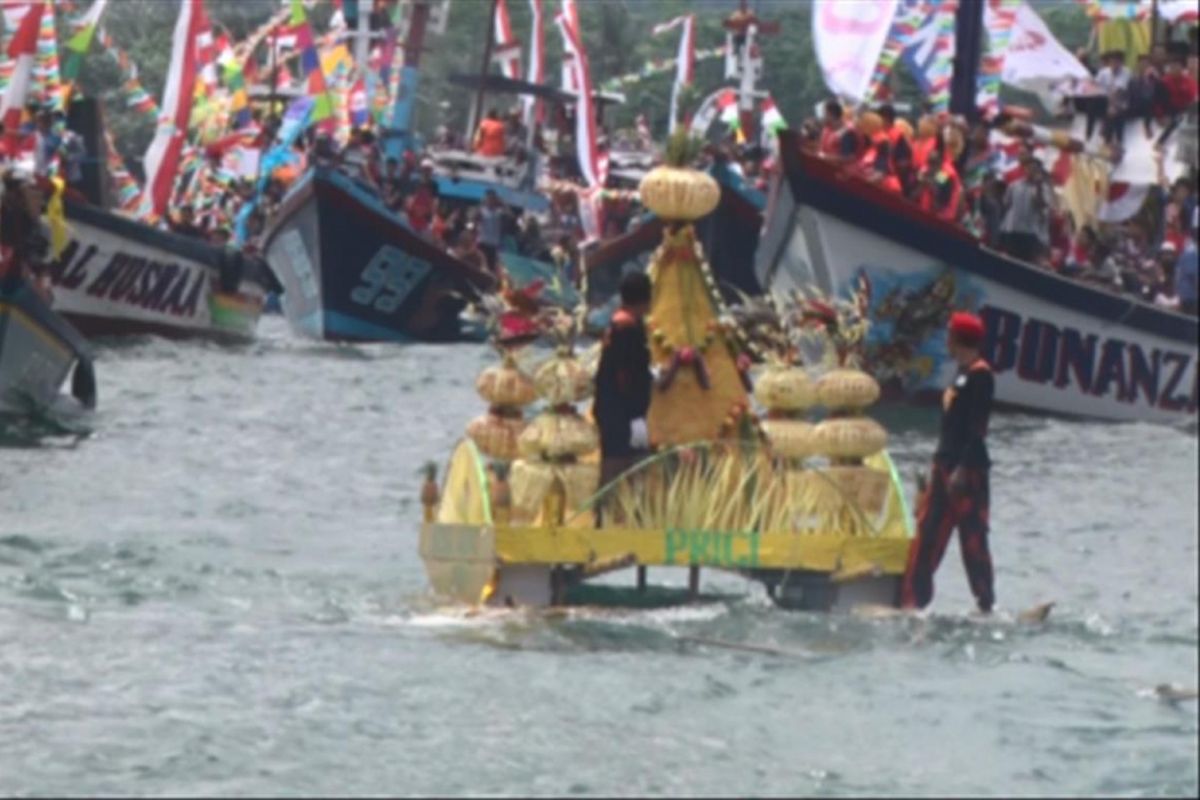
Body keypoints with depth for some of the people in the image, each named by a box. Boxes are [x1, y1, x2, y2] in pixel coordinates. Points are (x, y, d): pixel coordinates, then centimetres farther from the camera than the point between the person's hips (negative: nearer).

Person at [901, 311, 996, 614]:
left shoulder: (980, 374, -12)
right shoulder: (962, 373, 17)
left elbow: (977, 428, -18)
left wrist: (962, 468, -23)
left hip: (968, 467, -10)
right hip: (945, 463, 10)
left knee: (973, 538, -6)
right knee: (927, 536, 7)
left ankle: (985, 603, -2)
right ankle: (913, 600, 7)